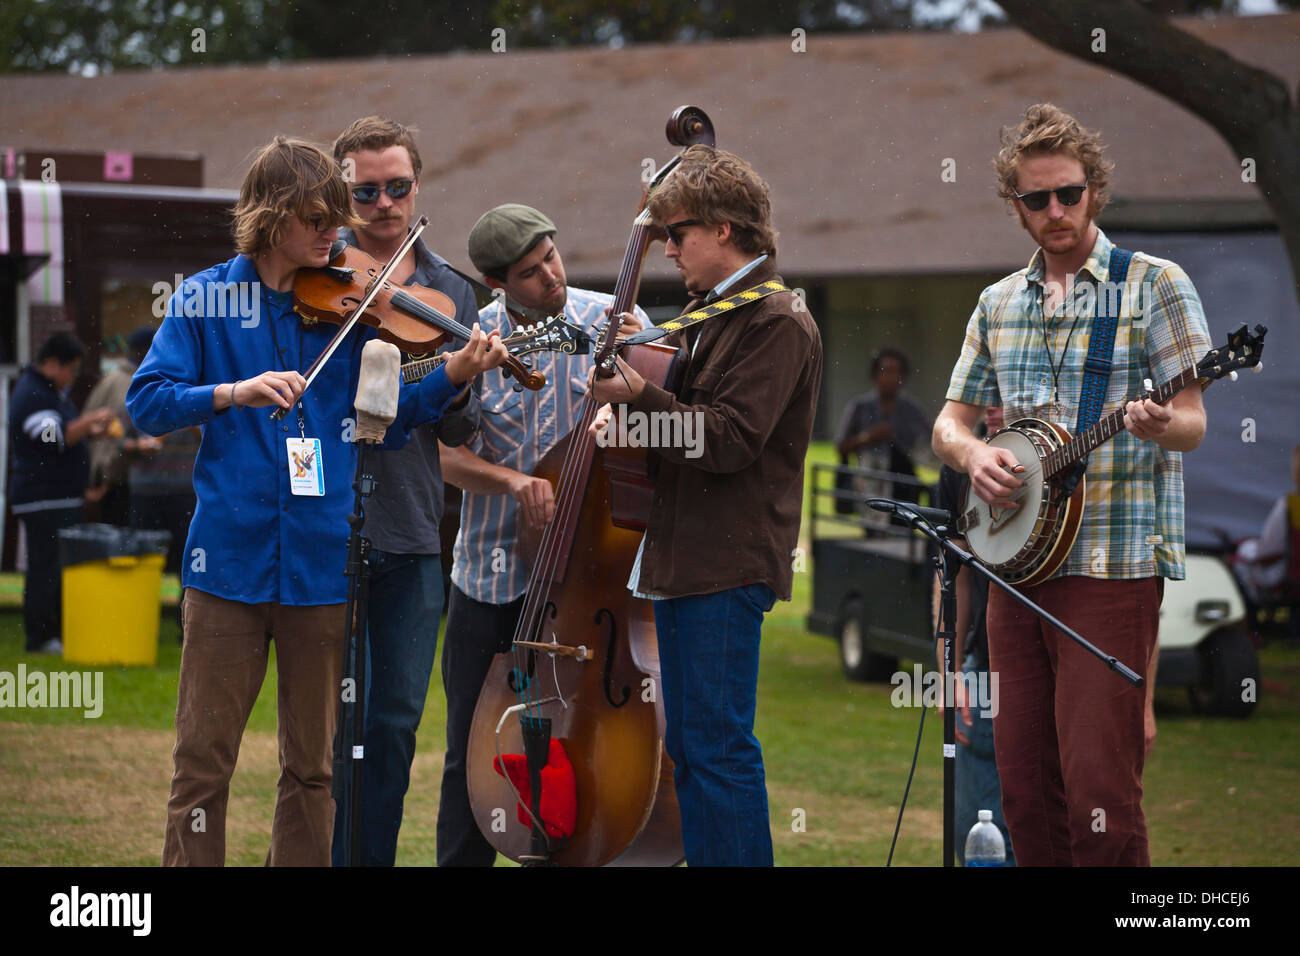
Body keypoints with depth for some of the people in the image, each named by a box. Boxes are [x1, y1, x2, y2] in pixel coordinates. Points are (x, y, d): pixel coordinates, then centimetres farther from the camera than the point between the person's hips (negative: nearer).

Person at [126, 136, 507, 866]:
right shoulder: (207, 299, 1)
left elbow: (385, 422, 5)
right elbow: (147, 403, -4)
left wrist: (453, 378, -10)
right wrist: (236, 393, -19)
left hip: (323, 560, 2)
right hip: (230, 556, -2)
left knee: (313, 765, 9)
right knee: (204, 758, 0)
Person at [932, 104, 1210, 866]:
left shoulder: (1155, 285, 0)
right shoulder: (999, 304, 16)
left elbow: (1193, 424, -5)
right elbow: (951, 422, 19)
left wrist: (1160, 424, -29)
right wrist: (974, 455, -4)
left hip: (1115, 566, -6)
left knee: (1098, 793, -12)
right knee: (1026, 790, 4)